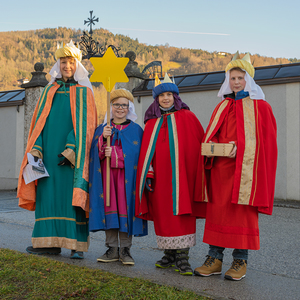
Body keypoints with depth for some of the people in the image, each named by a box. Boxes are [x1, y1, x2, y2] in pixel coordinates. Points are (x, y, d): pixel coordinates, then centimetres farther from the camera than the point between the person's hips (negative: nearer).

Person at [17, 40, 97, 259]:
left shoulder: (83, 92, 5)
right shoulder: (50, 90, 16)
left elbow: (83, 124, -5)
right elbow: (40, 121, 12)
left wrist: (71, 151, -16)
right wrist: (36, 149, -1)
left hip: (73, 152, -4)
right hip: (50, 151, 4)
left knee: (72, 197, -6)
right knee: (48, 194, 1)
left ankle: (77, 244, -1)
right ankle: (51, 242, 6)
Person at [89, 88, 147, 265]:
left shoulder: (136, 130, 5)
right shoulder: (102, 129, 13)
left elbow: (136, 154, -7)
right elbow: (96, 153, 1)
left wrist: (115, 153, -17)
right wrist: (103, 138, -16)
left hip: (127, 176, -2)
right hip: (106, 176, 2)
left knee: (125, 209, -5)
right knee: (109, 208, 1)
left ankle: (125, 249, 4)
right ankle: (112, 249, 10)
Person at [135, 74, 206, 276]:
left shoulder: (187, 117, 2)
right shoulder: (152, 122, 13)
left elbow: (200, 145, 0)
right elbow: (147, 151, 11)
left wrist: (198, 172, -5)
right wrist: (148, 174, 2)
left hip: (180, 175, -4)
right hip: (160, 176, 4)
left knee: (181, 213, -6)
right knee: (163, 215, 7)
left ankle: (182, 258, -2)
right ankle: (170, 255, 19)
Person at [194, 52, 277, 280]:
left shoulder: (260, 107, 2)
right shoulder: (222, 107, 16)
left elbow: (266, 139, -5)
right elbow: (212, 135, 19)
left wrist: (240, 148, -17)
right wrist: (211, 146, -4)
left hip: (245, 168, -4)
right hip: (220, 168, 5)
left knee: (243, 212, -2)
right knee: (217, 210, 3)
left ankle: (241, 262, 9)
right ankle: (215, 260, 12)